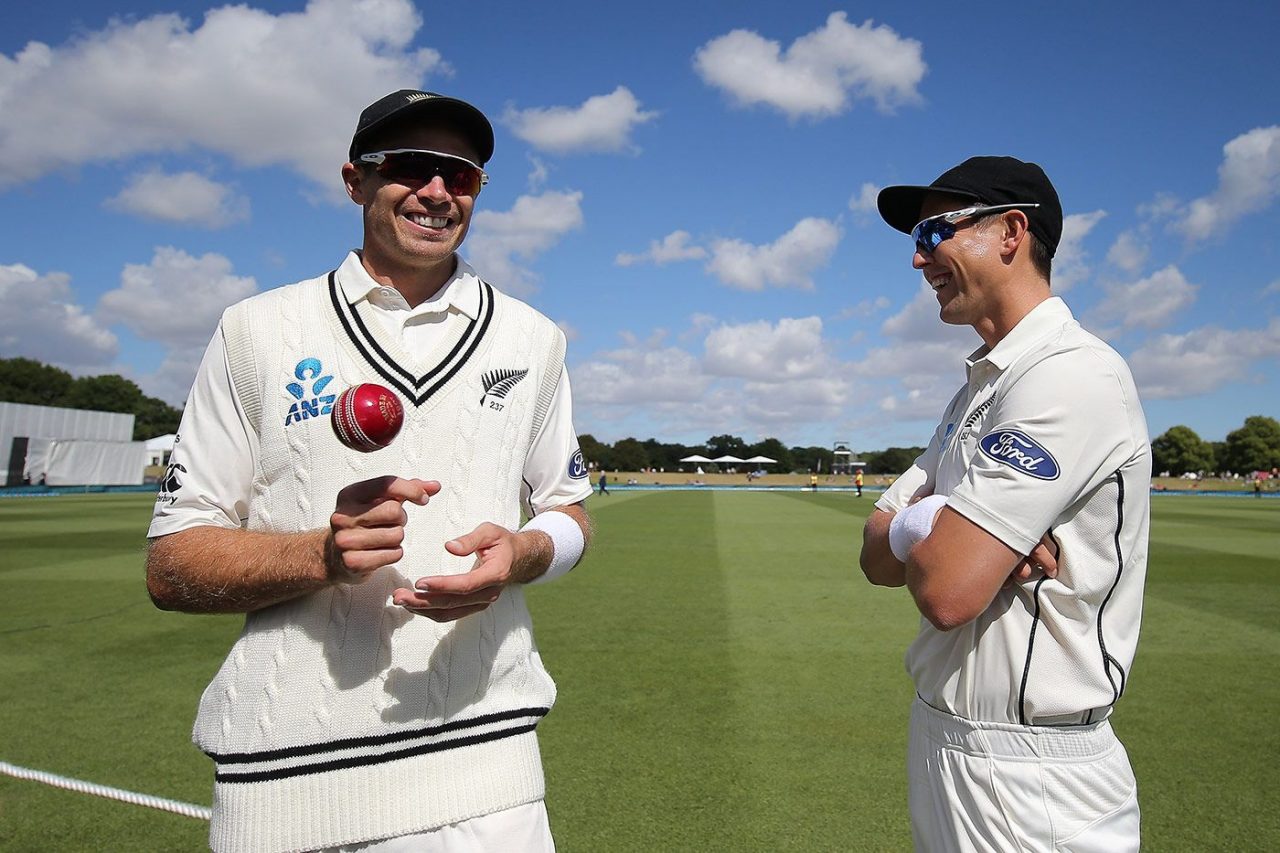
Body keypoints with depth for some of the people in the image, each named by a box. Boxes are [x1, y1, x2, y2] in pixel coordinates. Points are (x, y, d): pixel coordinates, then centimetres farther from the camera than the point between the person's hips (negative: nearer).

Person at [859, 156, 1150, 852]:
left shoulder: (1072, 374, -20)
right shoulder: (979, 388, 11)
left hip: (1024, 779, -8)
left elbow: (946, 590, -28)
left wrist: (911, 527, -8)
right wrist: (938, 529, -17)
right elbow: (877, 556, 4)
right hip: (943, 740, 9)